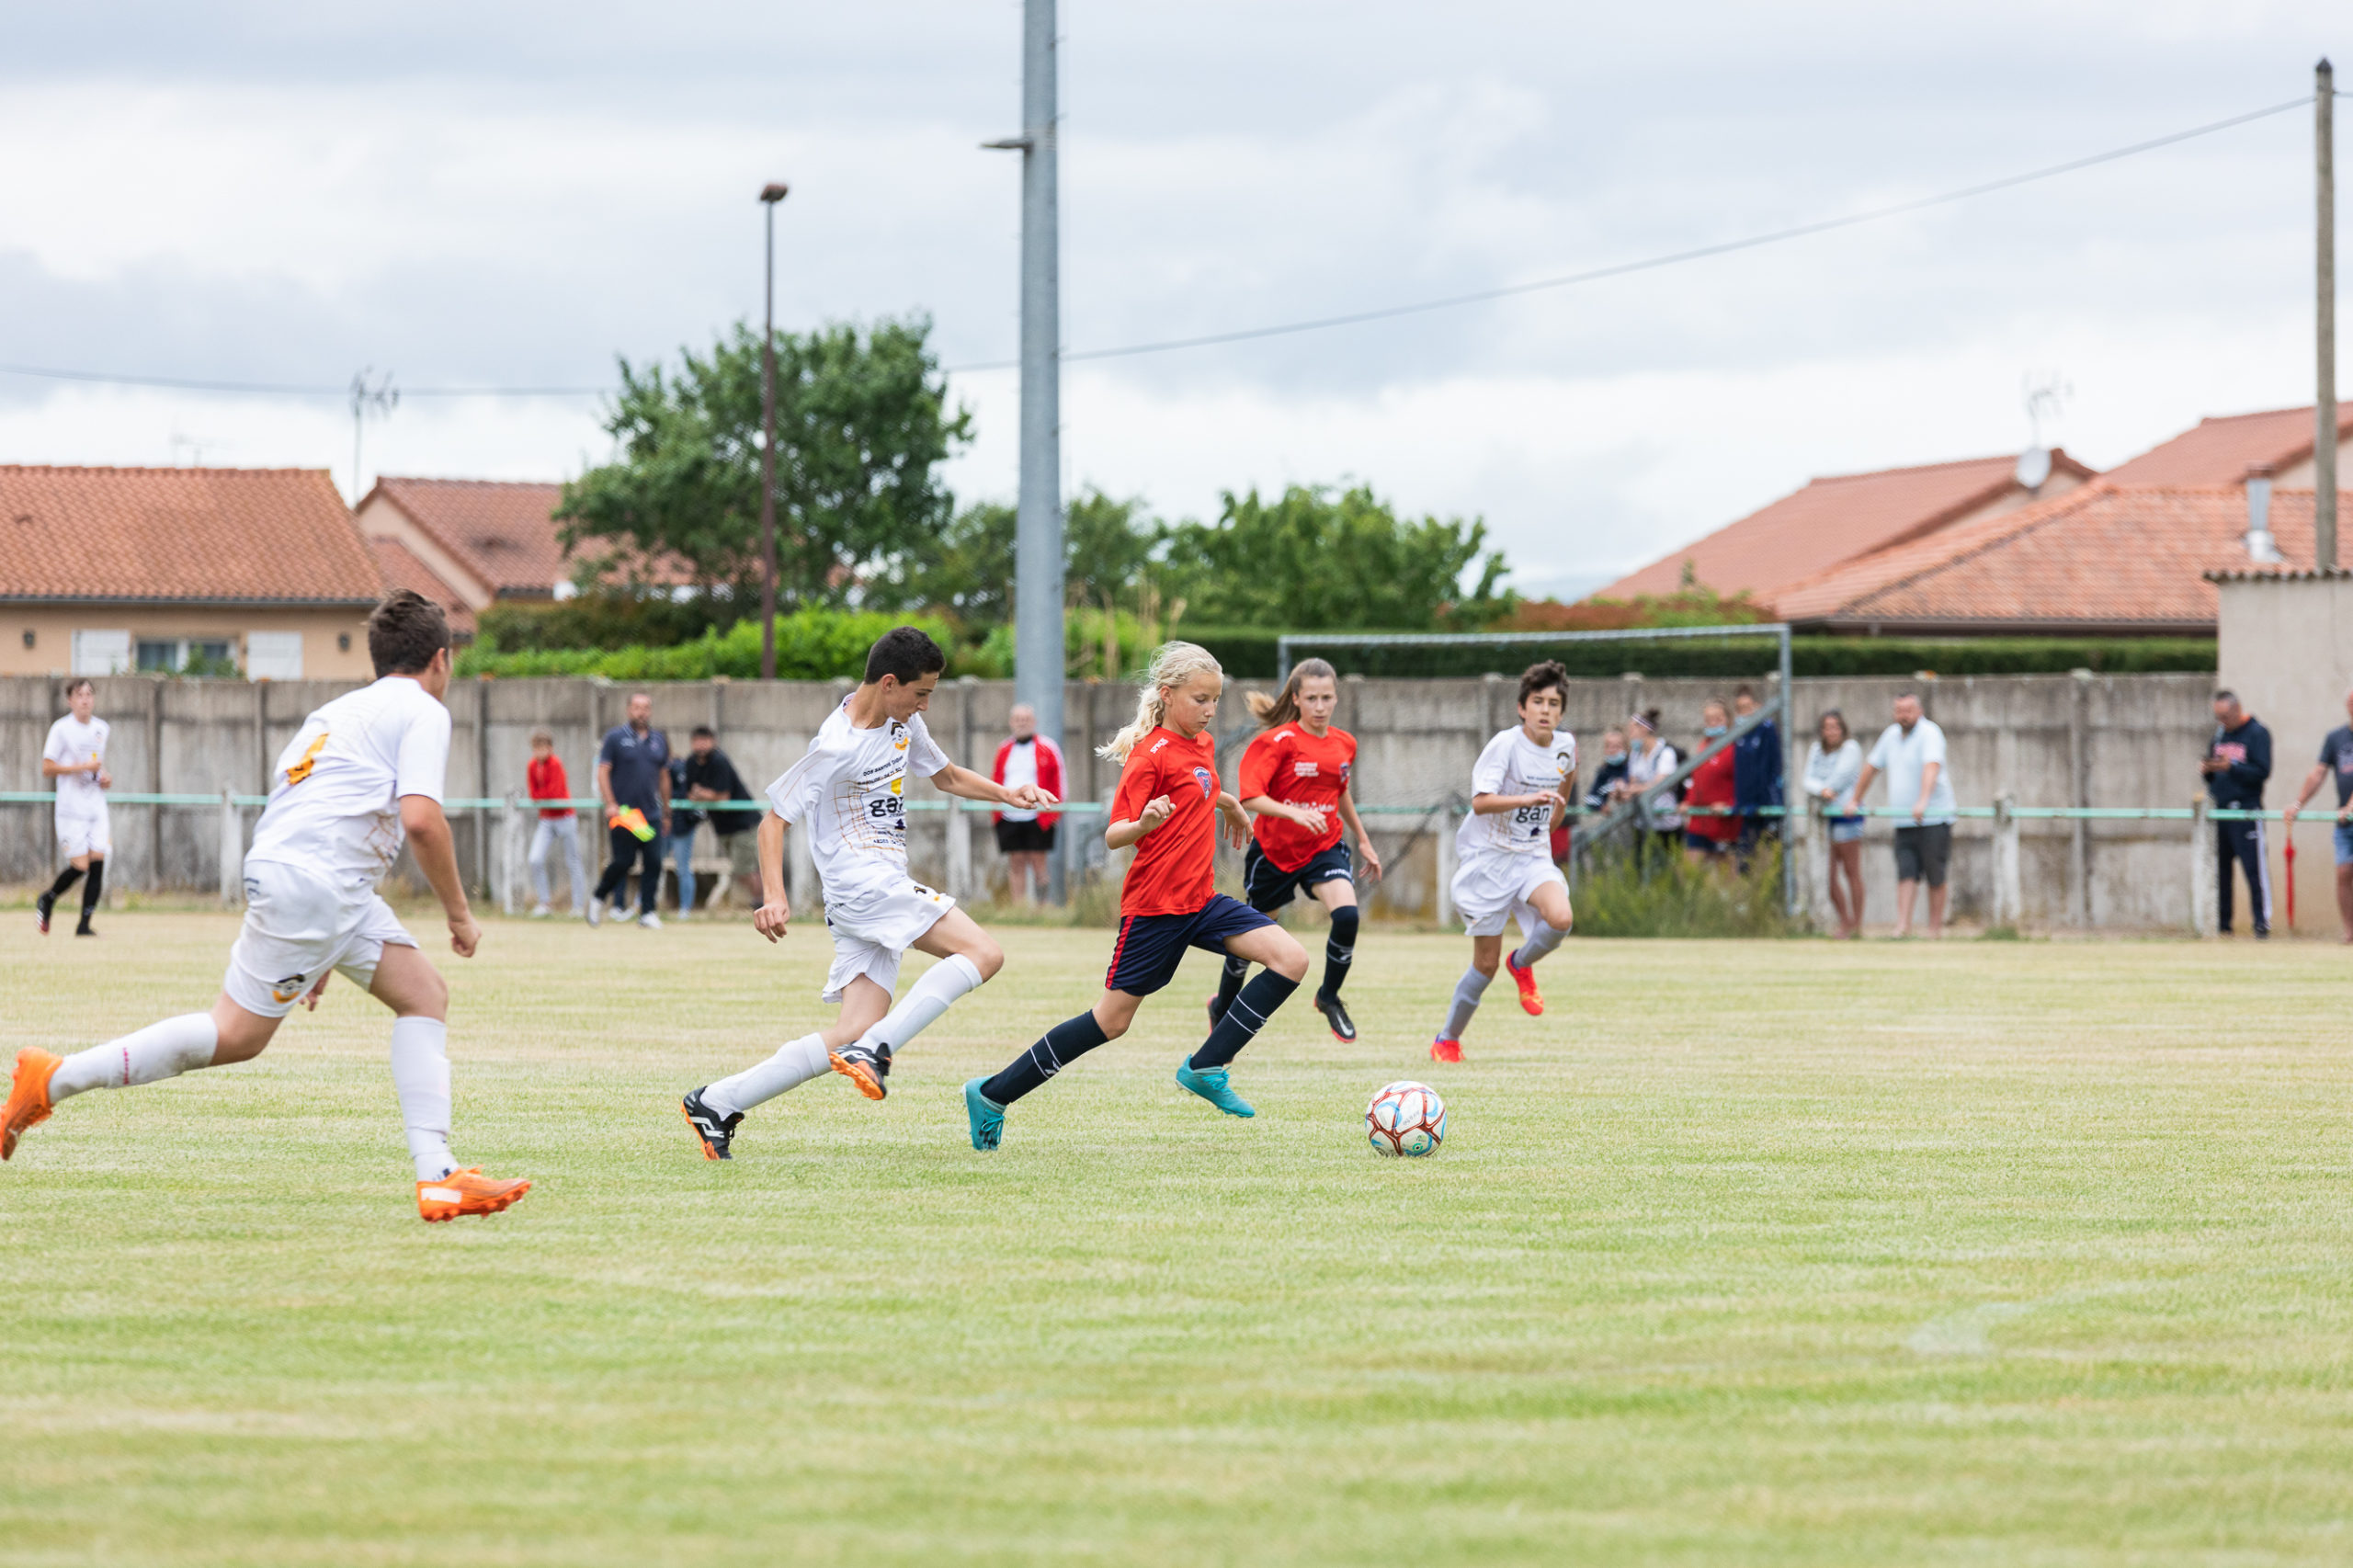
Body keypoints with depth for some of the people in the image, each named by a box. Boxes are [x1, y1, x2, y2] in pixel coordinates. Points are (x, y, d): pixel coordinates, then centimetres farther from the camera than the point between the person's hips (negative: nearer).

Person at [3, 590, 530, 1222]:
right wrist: (458, 913, -2)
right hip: (315, 886, -10)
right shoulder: (422, 711, 1)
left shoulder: (342, 712, 28)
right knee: (236, 1034, -6)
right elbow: (420, 818, -14)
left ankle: (436, 1175, -3)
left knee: (424, 993, 7)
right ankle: (54, 1080, -2)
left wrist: (318, 952, 32)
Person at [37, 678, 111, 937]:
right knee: (80, 866, -9)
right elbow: (47, 769, -10)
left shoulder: (101, 729, 12)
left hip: (97, 807, 5)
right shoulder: (61, 729, -7)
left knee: (98, 862, -7)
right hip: (71, 808, -5)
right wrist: (83, 767, -18)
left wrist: (105, 777, 7)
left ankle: (84, 924, -1)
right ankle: (47, 900, 19)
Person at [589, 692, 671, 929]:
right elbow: (602, 772, -3)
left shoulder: (660, 740, 13)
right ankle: (598, 898, 17)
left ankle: (647, 912, 2)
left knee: (654, 863, -5)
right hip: (622, 812, -4)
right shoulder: (615, 737, 0)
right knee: (622, 862, -6)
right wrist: (610, 804, -15)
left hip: (651, 814, 4)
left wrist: (666, 813, 18)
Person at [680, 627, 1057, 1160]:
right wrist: (773, 896, -21)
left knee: (855, 1034, -1)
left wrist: (1008, 795, 14)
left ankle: (717, 1102, 2)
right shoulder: (837, 747, -14)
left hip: (885, 888, 9)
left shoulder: (903, 724, 12)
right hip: (864, 886, -9)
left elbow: (948, 776, 30)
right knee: (983, 954, -20)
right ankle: (873, 1052, -25)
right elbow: (773, 819, -11)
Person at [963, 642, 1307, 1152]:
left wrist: (1228, 803, 43)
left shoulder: (1203, 745, 11)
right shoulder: (1151, 755, -15)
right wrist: (1142, 824, -39)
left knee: (1291, 960, -8)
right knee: (1112, 1020, -3)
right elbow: (1113, 837, -20)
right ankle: (992, 1095, 8)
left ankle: (1206, 1067, -5)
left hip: (1200, 900, 8)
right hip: (1154, 906, -8)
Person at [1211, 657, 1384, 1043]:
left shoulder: (1344, 744, 2)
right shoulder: (1278, 741, -16)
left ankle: (1329, 997, -1)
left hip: (1324, 847, 3)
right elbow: (1249, 797, -25)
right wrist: (1294, 813, -38)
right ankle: (1222, 1008, 37)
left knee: (1347, 914, -24)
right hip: (1274, 849, -3)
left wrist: (1363, 840, 24)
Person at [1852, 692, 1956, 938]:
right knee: (1906, 874, -6)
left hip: (1933, 818, -6)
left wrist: (1923, 802, -40)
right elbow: (1871, 767, 24)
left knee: (1935, 878, 0)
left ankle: (1935, 927, 7)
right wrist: (1856, 801, 24)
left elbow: (1932, 767, -26)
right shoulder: (1892, 735, 12)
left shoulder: (1929, 733, -10)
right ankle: (1903, 926, -14)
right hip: (1903, 823, 6)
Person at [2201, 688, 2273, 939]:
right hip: (2219, 810, 6)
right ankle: (2221, 924, 10)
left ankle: (2262, 922, -9)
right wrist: (2206, 769, -1)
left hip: (2246, 811, -6)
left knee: (2255, 869, -10)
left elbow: (2262, 771, -11)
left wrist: (2231, 767, -20)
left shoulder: (2257, 733, -3)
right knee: (2219, 869, 5)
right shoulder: (2218, 735, 17)